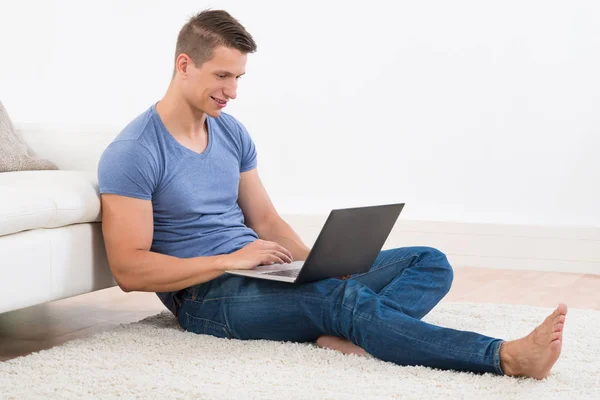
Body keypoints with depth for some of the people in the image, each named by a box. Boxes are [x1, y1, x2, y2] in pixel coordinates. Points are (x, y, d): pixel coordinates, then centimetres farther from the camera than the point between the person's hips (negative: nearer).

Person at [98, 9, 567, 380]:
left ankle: (348, 337, -37)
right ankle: (503, 356, -43)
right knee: (344, 297, -35)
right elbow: (129, 270, -16)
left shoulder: (231, 132, 12)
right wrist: (231, 259, -21)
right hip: (205, 295, -8)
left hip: (257, 272, 8)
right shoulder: (132, 154, -11)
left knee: (431, 264, -5)